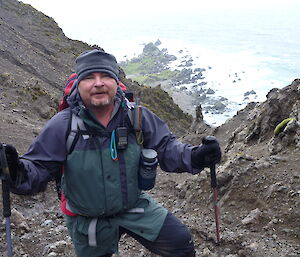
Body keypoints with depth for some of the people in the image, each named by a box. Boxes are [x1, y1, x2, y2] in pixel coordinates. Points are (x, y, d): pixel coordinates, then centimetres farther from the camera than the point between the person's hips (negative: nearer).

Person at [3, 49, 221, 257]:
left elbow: (165, 147, -7)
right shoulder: (62, 125, -19)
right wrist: (19, 173, -41)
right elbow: (38, 168, -18)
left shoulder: (137, 116, -13)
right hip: (88, 220, -1)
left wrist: (194, 157, -26)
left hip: (135, 206, 2)